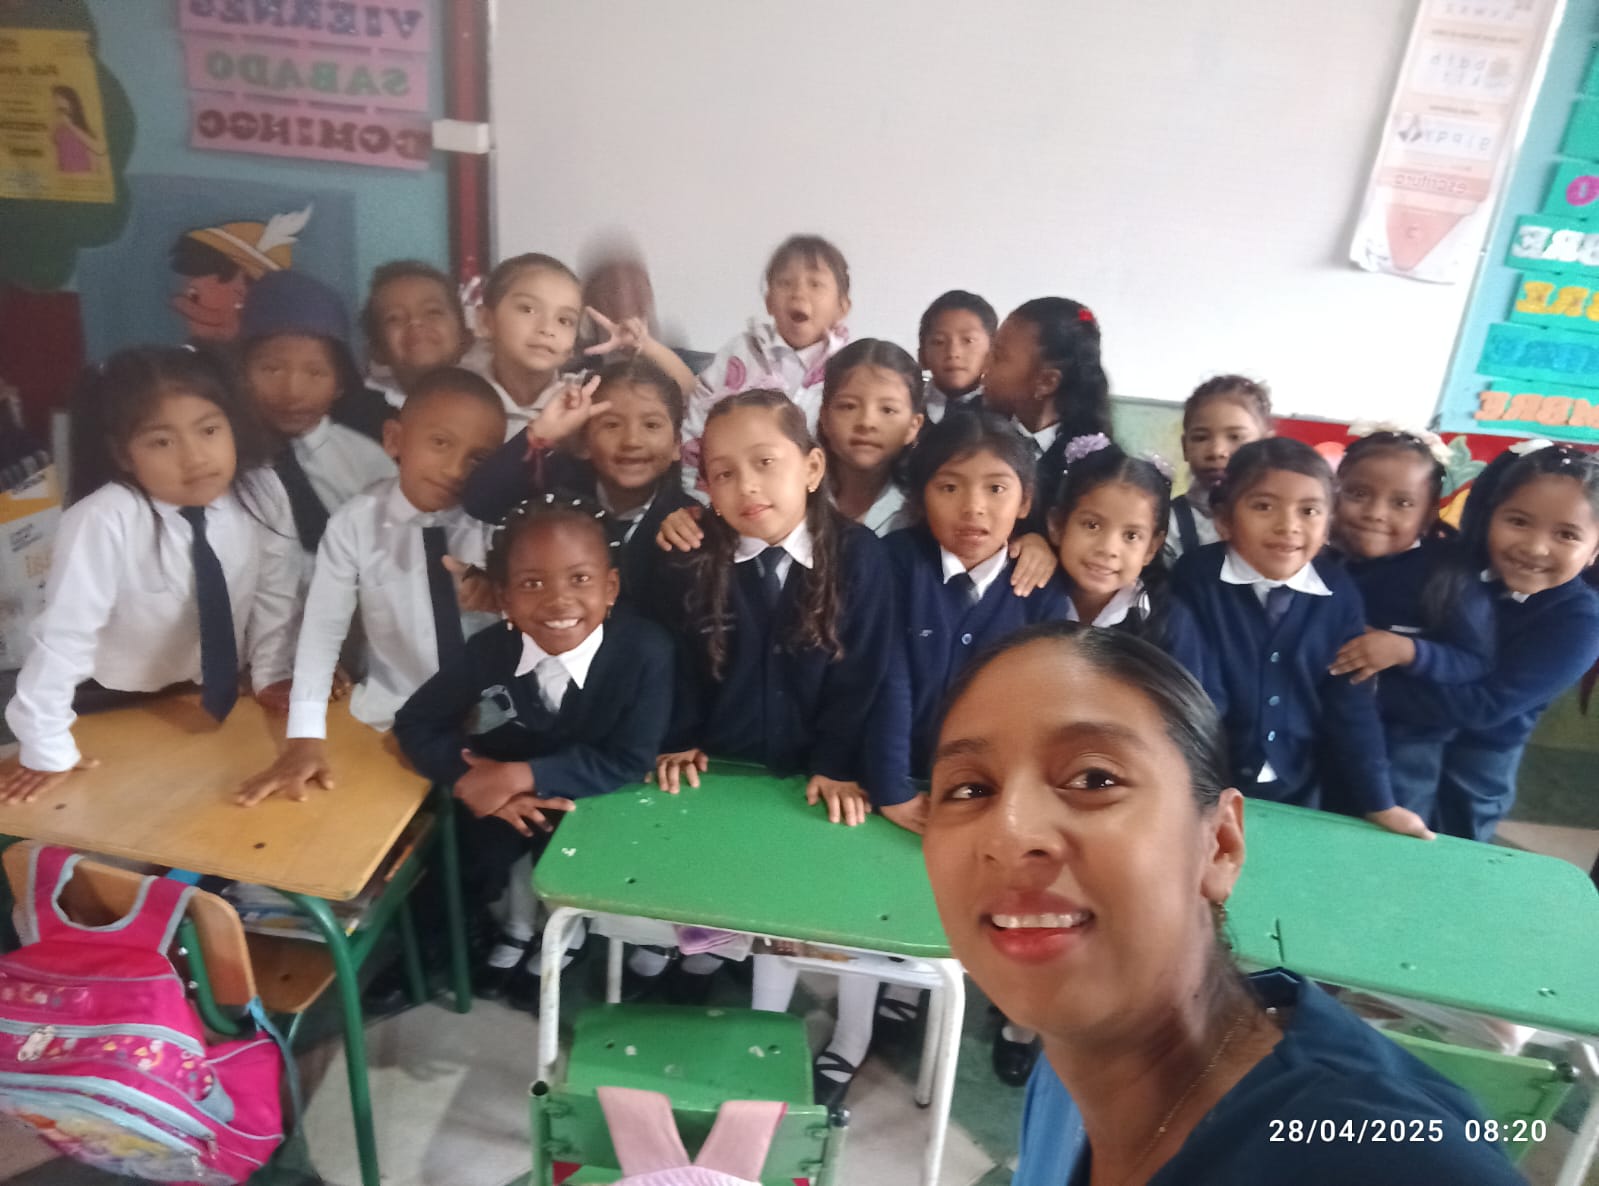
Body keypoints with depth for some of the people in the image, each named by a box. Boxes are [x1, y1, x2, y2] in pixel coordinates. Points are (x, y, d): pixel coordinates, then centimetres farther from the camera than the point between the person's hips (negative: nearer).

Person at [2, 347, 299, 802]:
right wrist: (47, 751, -21)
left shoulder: (261, 494, -20)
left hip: (223, 696, 3)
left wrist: (270, 674, -2)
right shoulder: (102, 521, -31)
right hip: (119, 708, -2)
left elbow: (275, 593, -7)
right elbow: (64, 634, -26)